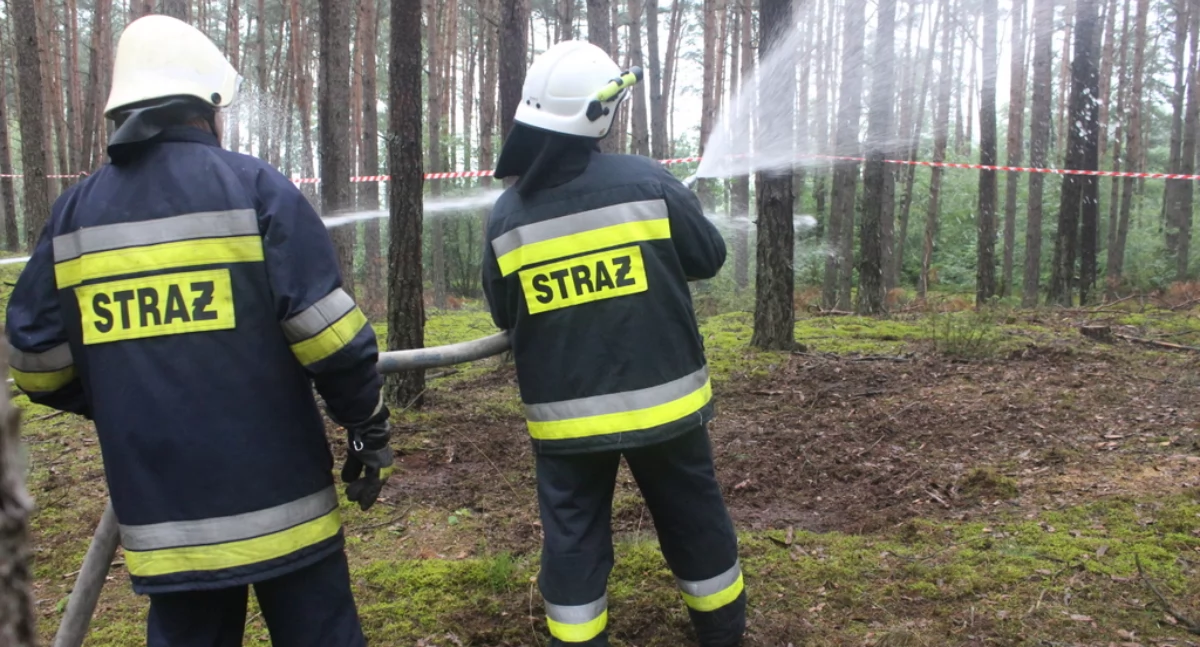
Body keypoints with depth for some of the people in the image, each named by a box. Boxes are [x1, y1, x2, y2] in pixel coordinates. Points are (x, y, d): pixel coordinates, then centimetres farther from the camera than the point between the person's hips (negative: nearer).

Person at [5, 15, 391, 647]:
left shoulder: (75, 212, 5)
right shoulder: (254, 187, -8)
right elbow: (329, 335, -14)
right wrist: (368, 431, -1)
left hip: (161, 512, 4)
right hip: (275, 493, -4)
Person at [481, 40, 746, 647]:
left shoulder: (506, 215, -3)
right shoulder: (645, 181, -10)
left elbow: (504, 314, 6)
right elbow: (709, 257, 1)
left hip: (564, 417, 1)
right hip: (660, 401, 0)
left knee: (572, 538, 13)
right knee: (695, 524, 18)